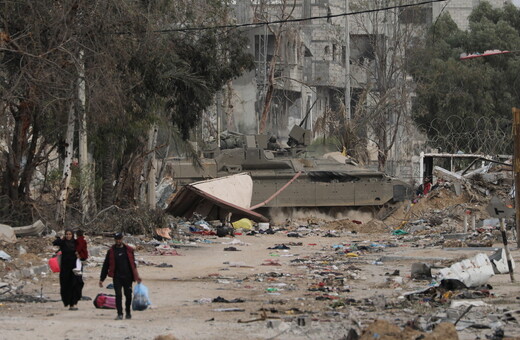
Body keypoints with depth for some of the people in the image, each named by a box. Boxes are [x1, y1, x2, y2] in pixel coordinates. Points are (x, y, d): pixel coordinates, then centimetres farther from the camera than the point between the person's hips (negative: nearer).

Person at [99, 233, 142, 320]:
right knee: (118, 295, -9)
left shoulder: (129, 250, 8)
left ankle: (128, 313, 23)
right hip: (117, 277, -1)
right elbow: (106, 266, 7)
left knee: (128, 295, 5)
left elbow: (133, 263, 16)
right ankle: (120, 314, -5)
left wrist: (136, 276, 15)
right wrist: (101, 279, 5)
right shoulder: (111, 251, 5)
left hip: (127, 277, 1)